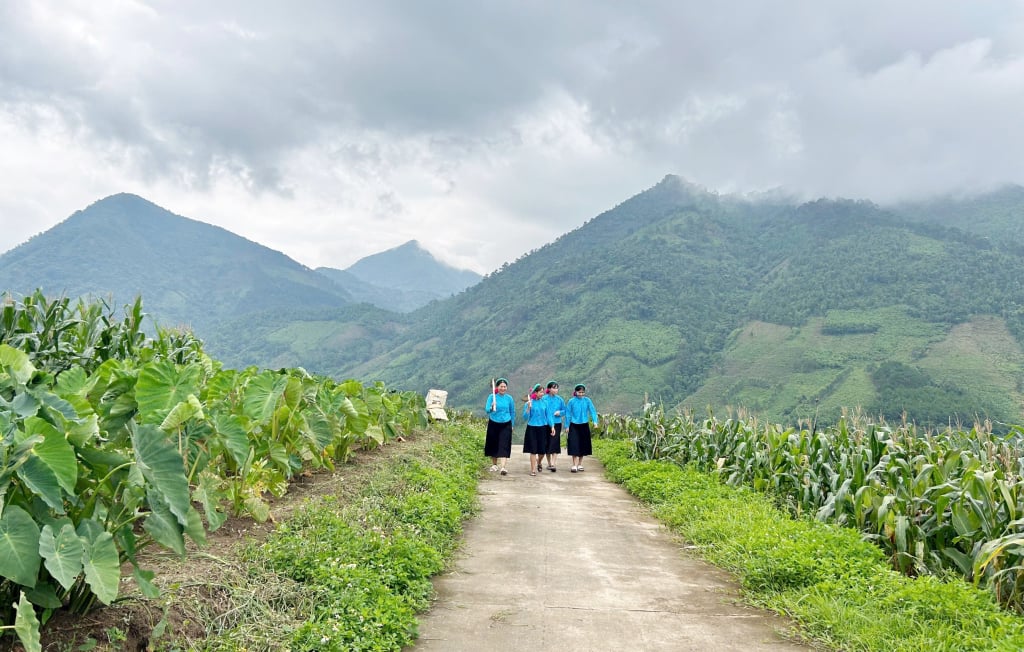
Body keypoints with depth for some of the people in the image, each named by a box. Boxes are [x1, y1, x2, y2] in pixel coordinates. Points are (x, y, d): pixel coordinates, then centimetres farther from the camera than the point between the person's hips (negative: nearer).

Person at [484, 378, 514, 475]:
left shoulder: (509, 398, 0)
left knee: (504, 446, -10)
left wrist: (512, 425, 14)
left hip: (505, 425, 0)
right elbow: (487, 410, -11)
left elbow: (512, 412, 11)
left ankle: (503, 467, -16)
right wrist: (491, 408, -33)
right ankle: (494, 465, 28)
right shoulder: (492, 397, -4)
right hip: (493, 424, 0)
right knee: (493, 445, 9)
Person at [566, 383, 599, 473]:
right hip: (574, 426, -2)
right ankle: (574, 465, -6)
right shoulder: (572, 401, -5)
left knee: (583, 445, 8)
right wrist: (567, 426, 0)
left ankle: (580, 464, 21)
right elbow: (568, 414, 0)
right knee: (574, 445, -8)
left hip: (584, 426, 2)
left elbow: (592, 411, -6)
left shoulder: (587, 400, -2)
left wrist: (595, 421, -22)